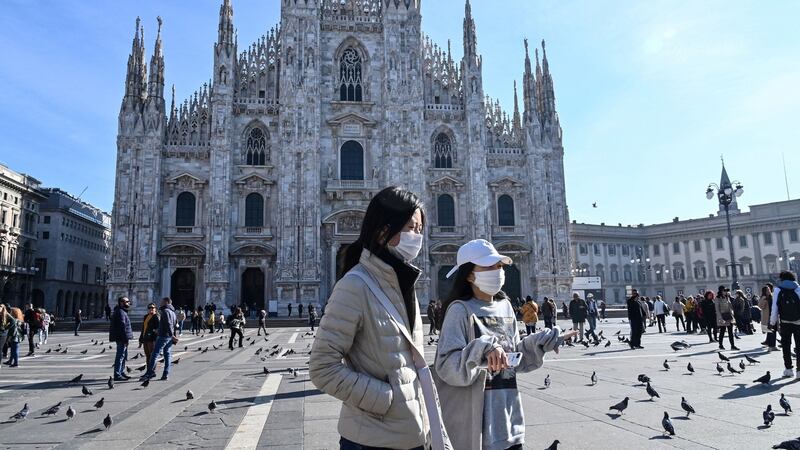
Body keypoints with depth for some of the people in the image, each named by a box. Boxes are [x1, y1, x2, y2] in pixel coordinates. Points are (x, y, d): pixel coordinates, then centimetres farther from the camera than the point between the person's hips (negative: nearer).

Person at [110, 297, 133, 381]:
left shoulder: (122, 311, 18)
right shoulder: (120, 312, -16)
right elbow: (122, 326, -22)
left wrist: (126, 338, 23)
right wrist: (125, 339, -23)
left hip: (121, 338, 11)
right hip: (121, 338, -11)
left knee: (123, 356, 18)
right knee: (120, 356, -7)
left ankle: (121, 373, 28)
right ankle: (117, 375, -3)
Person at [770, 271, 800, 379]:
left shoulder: (778, 290, -1)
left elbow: (774, 308, -5)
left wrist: (772, 322, 1)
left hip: (785, 322, 0)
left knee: (786, 346, 12)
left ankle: (788, 369, 13)